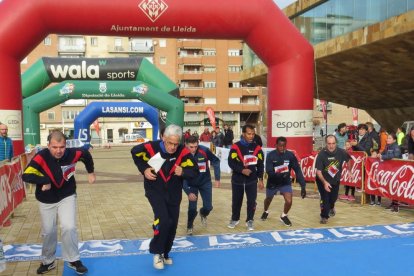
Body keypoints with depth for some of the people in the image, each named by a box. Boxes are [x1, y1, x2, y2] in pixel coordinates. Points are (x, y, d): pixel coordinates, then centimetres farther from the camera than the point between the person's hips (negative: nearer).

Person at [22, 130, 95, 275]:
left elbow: (86, 154, 2)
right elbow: (26, 175, -33)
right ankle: (48, 261, 33)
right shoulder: (41, 157, -26)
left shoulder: (72, 154, -21)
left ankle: (73, 260, 9)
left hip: (67, 197, 0)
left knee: (69, 228, -11)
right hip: (46, 200, 0)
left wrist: (91, 172, 11)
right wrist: (44, 181, -41)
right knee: (48, 231, 11)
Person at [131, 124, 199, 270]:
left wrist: (183, 172, -33)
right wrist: (144, 169, -10)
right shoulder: (151, 147, -23)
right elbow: (135, 152, -1)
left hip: (174, 193, 3)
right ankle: (157, 252, 2)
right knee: (163, 220, -20)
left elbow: (195, 171, -13)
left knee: (172, 224, 11)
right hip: (155, 190, -3)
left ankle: (165, 253, 33)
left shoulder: (183, 152, -20)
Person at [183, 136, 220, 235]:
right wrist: (188, 192, -25)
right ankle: (190, 226, 26)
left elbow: (216, 161, -7)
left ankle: (203, 214, 39)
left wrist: (217, 178, -8)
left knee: (208, 207, 1)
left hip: (205, 182, 1)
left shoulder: (204, 150, -25)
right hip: (191, 185, -1)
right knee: (192, 209, -4)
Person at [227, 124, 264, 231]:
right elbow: (231, 163, -12)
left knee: (252, 201, -3)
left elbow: (260, 164, 5)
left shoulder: (257, 147, -1)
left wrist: (260, 179, 2)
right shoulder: (236, 147, -9)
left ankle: (250, 221, 15)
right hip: (237, 179, -1)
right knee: (236, 200, 12)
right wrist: (242, 170, -24)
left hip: (252, 179, 1)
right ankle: (235, 219, 33)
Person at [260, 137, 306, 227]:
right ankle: (266, 212, 56)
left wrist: (303, 186, -22)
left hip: (286, 183, 0)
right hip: (272, 183, 0)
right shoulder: (270, 155, -21)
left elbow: (298, 170, -16)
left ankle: (283, 216, 17)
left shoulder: (290, 155, -17)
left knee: (289, 201, -16)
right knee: (268, 199, 21)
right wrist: (280, 175, -45)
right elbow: (269, 172, -27)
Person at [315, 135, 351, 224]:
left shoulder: (341, 152, -20)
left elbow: (348, 159, 4)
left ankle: (331, 207, 55)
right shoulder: (321, 154, -29)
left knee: (333, 197, 19)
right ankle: (324, 216, 13)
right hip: (323, 181, -3)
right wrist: (324, 182, -38)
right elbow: (318, 171, -26)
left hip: (335, 180, 3)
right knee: (325, 198, -13)